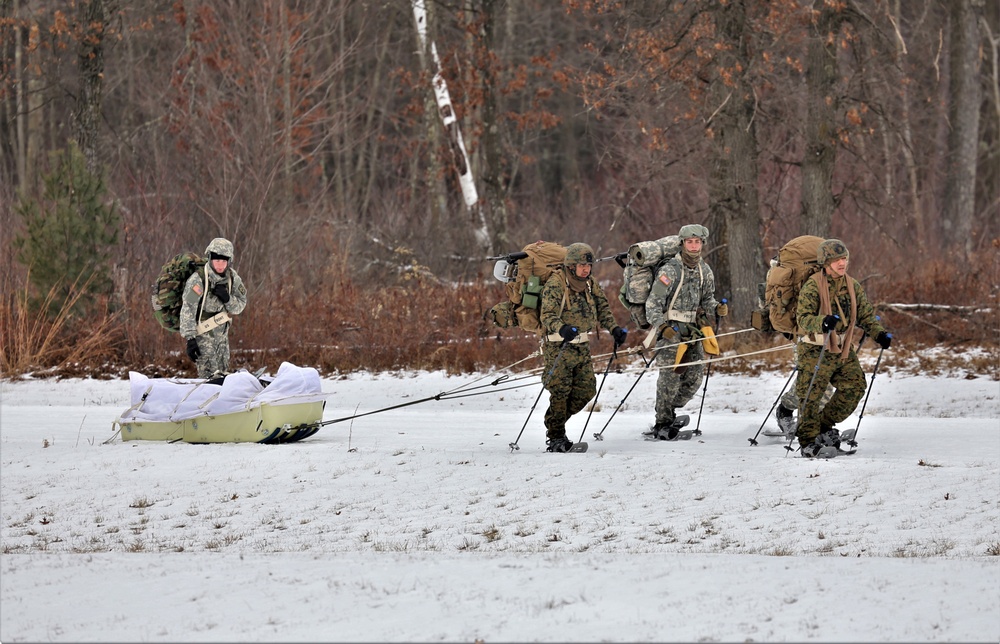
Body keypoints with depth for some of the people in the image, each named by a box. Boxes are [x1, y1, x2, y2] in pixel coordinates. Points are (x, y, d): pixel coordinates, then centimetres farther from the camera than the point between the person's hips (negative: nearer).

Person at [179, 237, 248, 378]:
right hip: (203, 334, -6)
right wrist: (190, 339, -27)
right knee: (210, 378, -14)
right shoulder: (198, 280, -21)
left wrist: (227, 298, -20)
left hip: (222, 334, 6)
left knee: (222, 374, 14)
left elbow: (240, 306, 3)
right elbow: (187, 310, -23)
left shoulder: (232, 278, -2)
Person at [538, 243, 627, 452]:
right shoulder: (555, 284, -13)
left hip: (582, 347, 7)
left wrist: (614, 329, 5)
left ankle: (555, 423, 22)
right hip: (559, 346, -7)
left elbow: (602, 308, 19)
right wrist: (562, 329, -40)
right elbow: (547, 315, -21)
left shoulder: (589, 284, 9)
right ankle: (556, 437, 3)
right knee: (560, 391, -9)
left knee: (586, 390, 3)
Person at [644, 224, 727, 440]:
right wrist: (661, 327, -25)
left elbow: (706, 299, 19)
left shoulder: (705, 271, 9)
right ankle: (662, 424, -1)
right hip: (670, 330, -6)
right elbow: (653, 302, -12)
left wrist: (717, 308, -3)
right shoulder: (670, 270, -11)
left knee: (695, 377, 2)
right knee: (671, 376, -11)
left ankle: (670, 412, 20)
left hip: (692, 329, 6)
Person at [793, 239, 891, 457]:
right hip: (816, 350, -6)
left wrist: (879, 334, -2)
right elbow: (803, 317, -19)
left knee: (855, 388, -1)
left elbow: (865, 314, 14)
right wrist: (823, 322, -38)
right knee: (811, 396, -5)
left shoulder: (852, 285, 7)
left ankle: (825, 426, 17)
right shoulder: (813, 286, -13)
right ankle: (808, 441, 9)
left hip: (843, 349, 6)